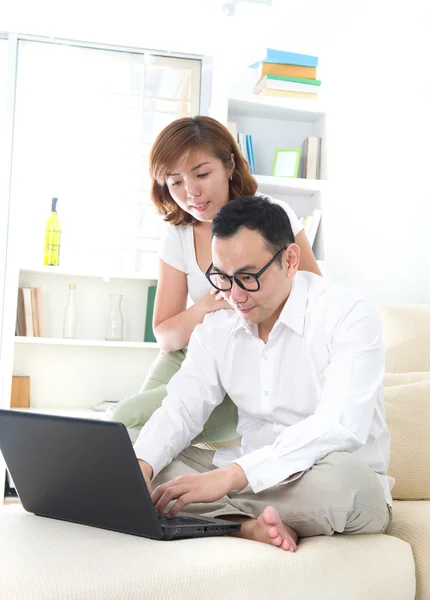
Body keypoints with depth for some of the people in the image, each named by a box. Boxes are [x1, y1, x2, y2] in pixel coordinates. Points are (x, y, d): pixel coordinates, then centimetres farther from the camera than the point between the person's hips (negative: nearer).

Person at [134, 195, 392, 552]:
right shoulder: (215, 331, 6)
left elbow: (341, 426, -26)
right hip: (252, 478, 5)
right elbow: (181, 409, 0)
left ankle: (229, 518, -16)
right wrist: (140, 467, -23)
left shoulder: (348, 315, -13)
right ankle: (251, 526, -22)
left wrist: (229, 475, -34)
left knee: (342, 475, -40)